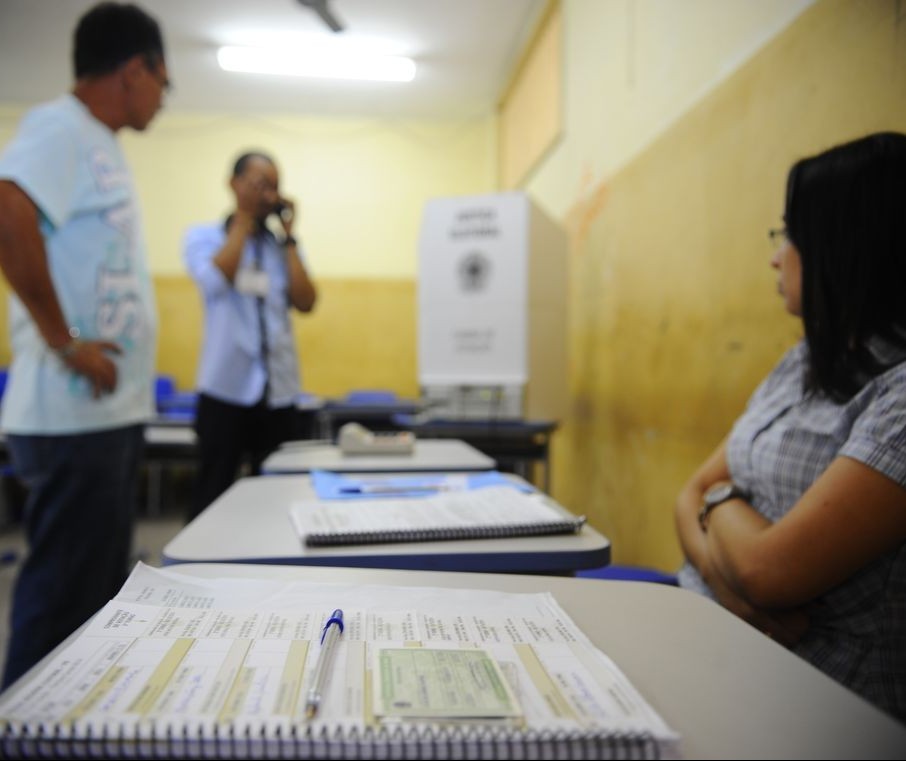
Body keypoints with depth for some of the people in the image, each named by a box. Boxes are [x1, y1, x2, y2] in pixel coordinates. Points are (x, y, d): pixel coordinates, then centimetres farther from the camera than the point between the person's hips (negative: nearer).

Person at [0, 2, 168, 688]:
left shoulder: (98, 143, 18)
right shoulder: (61, 128, -10)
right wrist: (66, 343, -22)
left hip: (112, 410, 10)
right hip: (75, 416, -10)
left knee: (100, 589, 17)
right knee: (64, 597, -1)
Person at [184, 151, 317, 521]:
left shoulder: (284, 245, 10)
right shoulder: (202, 236, 3)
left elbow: (305, 303, -3)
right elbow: (217, 280, -18)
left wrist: (288, 235, -1)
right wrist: (244, 220, -6)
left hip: (278, 391, 3)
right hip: (225, 389, -3)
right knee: (212, 496, 4)